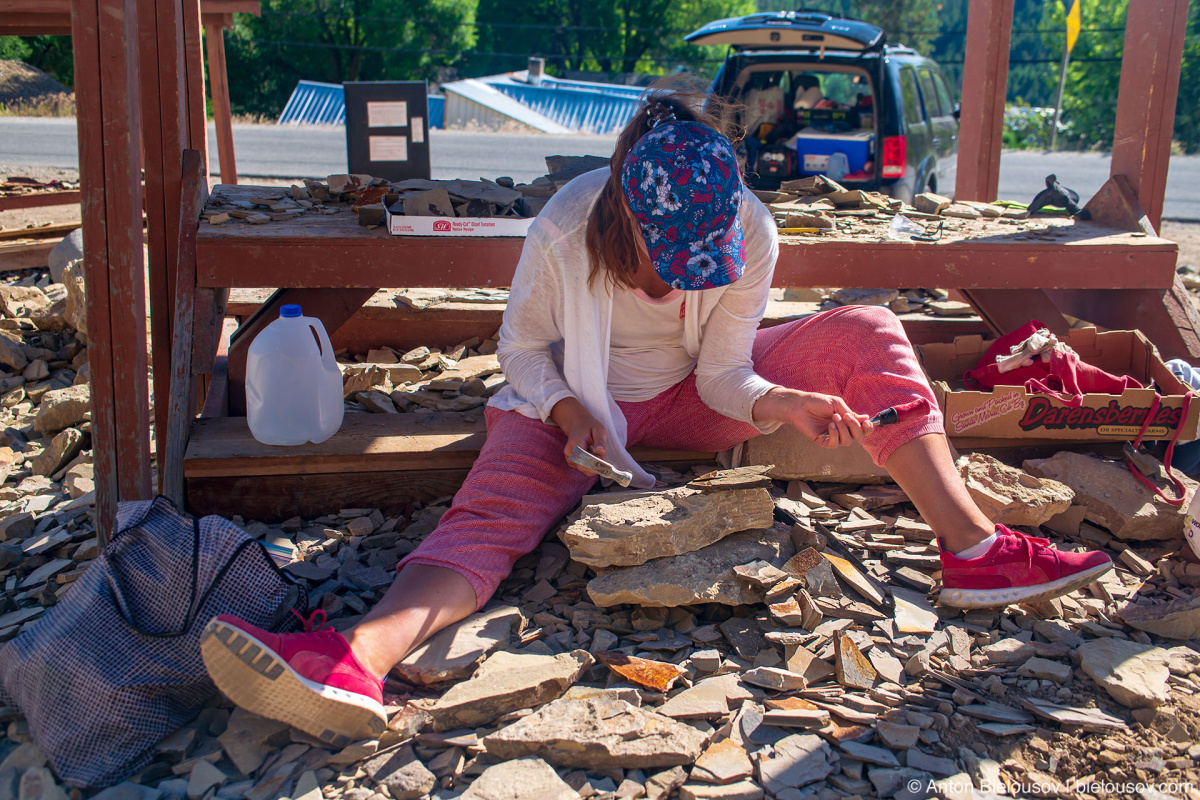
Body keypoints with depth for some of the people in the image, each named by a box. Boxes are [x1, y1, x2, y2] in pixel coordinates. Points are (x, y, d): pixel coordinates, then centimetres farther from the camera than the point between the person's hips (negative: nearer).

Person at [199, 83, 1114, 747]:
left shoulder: (750, 233, -18)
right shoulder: (566, 230, -24)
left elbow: (724, 376, -12)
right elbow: (524, 345, -10)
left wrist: (789, 403, -32)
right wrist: (573, 417, -27)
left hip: (693, 399, 3)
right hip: (582, 406, -2)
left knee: (866, 333, -13)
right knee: (496, 503, -33)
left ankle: (973, 548, -22)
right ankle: (361, 658, -58)